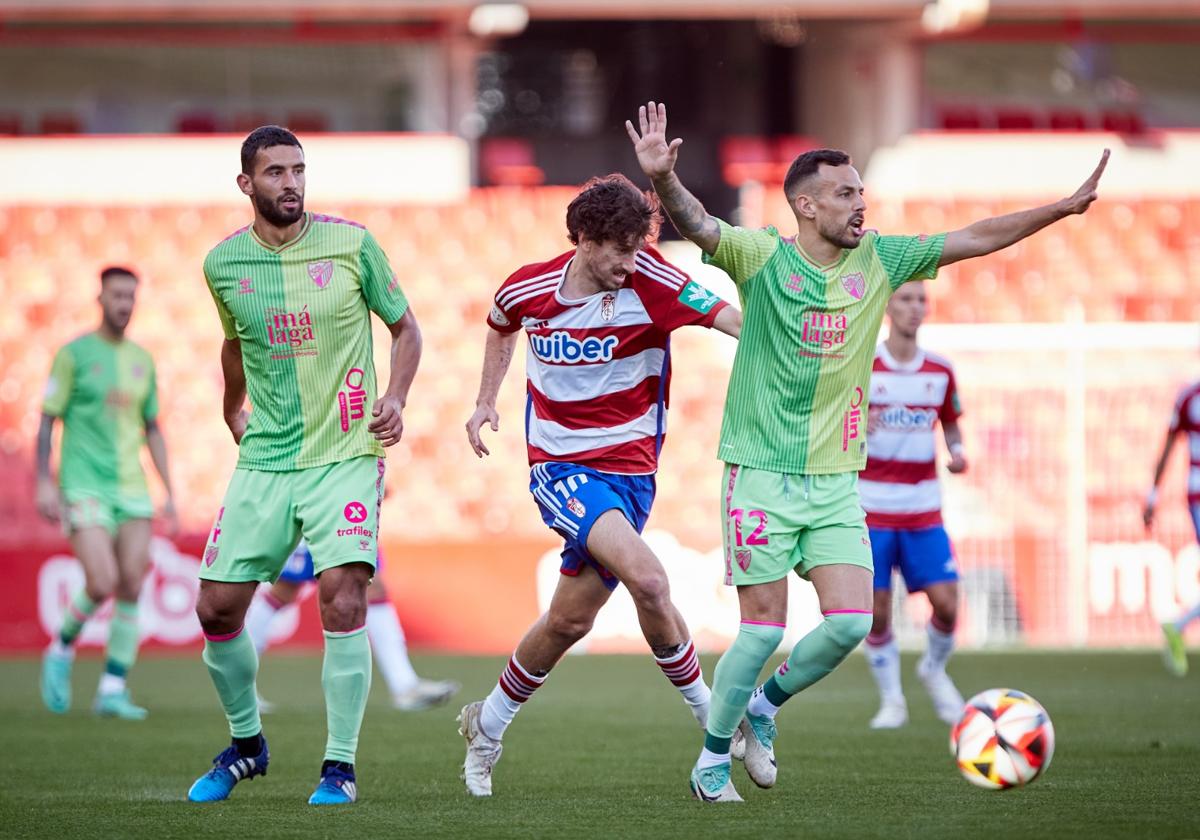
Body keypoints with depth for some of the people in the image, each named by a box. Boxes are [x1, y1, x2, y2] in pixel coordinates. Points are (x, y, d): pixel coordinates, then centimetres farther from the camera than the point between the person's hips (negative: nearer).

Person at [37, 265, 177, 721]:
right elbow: (47, 421, -2)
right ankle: (62, 650, 11)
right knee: (102, 584, -17)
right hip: (85, 487, -5)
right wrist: (44, 484, -10)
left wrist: (170, 493, 13)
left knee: (131, 589, -4)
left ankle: (113, 690, 2)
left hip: (131, 489, 5)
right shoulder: (74, 354, -2)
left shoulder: (142, 360, 12)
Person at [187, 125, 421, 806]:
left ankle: (341, 764, -7)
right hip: (263, 462, 3)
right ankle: (246, 743, 26)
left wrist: (396, 398, -6)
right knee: (217, 607, 1)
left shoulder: (351, 244, -5)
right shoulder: (223, 263, 4)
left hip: (345, 455, -3)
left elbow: (405, 326, 7)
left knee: (342, 596, -19)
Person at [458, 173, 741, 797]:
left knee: (571, 619, 4)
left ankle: (486, 727, 30)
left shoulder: (649, 284, -11)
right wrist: (486, 402, 18)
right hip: (560, 466, -1)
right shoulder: (529, 288, -4)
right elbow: (500, 326, 21)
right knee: (646, 577, -24)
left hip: (628, 469, 1)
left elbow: (726, 317, -26)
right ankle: (712, 714, -9)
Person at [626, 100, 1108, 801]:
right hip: (761, 474, -4)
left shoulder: (878, 261, 5)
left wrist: (1065, 208, -1)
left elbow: (975, 240, 6)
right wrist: (663, 177, -45)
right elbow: (697, 225, -24)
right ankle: (713, 756, 14)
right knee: (765, 626, -6)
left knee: (852, 621, -7)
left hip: (836, 481, 5)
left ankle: (765, 705, 20)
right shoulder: (762, 257, -8)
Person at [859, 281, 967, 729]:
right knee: (876, 612, -4)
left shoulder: (940, 371, 6)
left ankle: (934, 670, 22)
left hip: (923, 511, 3)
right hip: (869, 508, -3)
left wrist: (957, 451, -3)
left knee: (946, 604, -7)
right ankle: (891, 699, 14)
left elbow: (951, 424, 19)